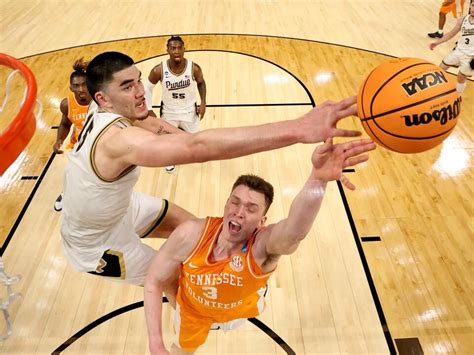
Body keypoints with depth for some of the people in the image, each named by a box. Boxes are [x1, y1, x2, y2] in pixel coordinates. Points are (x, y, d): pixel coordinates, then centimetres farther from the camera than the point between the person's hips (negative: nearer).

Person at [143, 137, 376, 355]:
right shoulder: (191, 234, -37)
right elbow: (153, 282, -22)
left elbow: (294, 230, -70)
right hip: (194, 310, 1)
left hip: (241, 308, 0)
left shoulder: (263, 245, -43)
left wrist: (318, 179, -89)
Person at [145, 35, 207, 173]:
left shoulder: (194, 68, -22)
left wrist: (203, 103, -9)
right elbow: (147, 88, -7)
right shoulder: (159, 70, -24)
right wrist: (149, 110, -7)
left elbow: (201, 83, 0)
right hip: (168, 111, 0)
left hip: (189, 110, 0)